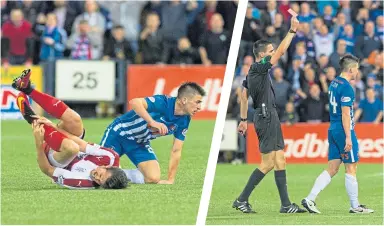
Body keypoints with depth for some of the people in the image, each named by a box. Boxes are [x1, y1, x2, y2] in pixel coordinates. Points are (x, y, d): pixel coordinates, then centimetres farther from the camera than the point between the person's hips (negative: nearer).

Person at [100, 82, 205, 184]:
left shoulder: (184, 121, -7)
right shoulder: (163, 103, -27)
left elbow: (176, 151, -2)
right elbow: (134, 102, -42)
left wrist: (170, 180, -7)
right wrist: (153, 122, -50)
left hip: (140, 143, 6)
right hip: (119, 133, -6)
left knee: (154, 178, -13)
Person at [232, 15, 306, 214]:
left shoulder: (252, 71, 14)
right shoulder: (259, 68, -14)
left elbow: (244, 96, 20)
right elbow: (281, 52, -20)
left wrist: (243, 119, 23)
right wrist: (292, 30, -18)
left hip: (268, 117, 10)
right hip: (266, 117, -10)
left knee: (279, 160, 8)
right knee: (267, 163, -7)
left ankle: (285, 204, 8)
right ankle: (241, 200, -3)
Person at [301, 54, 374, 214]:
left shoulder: (334, 84, 13)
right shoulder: (346, 87, -15)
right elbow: (345, 114, -19)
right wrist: (348, 137, -19)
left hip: (333, 129, 9)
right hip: (344, 131, -9)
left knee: (332, 169, 7)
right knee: (351, 169, 1)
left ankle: (310, 199, -2)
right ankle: (355, 206, 8)